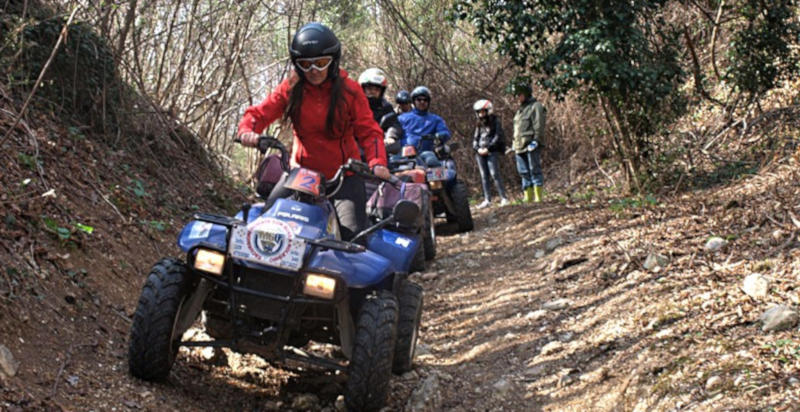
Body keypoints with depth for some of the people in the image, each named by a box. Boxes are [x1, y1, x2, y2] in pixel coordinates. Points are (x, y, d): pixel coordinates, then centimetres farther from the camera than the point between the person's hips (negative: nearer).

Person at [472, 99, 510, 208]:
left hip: (492, 151, -6)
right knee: (484, 176, 2)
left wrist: (488, 148, -14)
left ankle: (503, 198, -13)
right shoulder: (479, 125, 19)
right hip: (480, 153, 6)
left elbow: (498, 137, -6)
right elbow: (475, 139, 17)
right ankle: (487, 200, 3)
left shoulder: (495, 122, 3)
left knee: (494, 174, -15)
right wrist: (478, 149, -3)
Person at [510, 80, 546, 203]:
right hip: (520, 147, 9)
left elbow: (539, 127, -12)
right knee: (524, 173, 8)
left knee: (535, 171, -7)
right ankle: (528, 197, 12)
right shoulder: (520, 109, 23)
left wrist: (535, 141, -19)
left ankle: (538, 197, -6)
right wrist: (514, 144, 19)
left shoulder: (535, 106, -5)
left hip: (531, 146, -9)